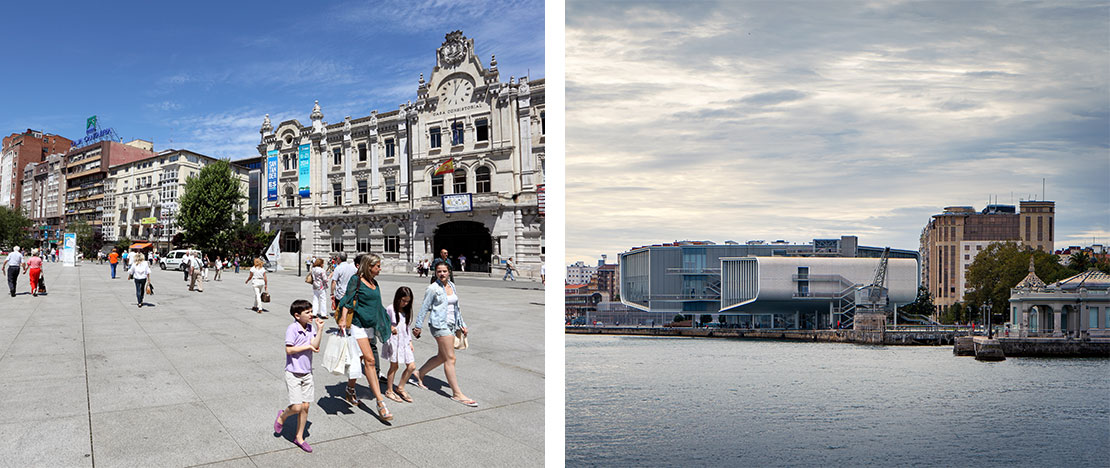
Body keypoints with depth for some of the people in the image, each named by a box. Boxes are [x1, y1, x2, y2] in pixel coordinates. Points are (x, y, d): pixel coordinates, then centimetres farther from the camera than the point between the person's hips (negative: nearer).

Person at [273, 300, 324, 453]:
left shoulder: (311, 327, 2)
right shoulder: (292, 329, -15)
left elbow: (315, 346, -9)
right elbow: (289, 349, -20)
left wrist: (319, 329, -15)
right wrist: (308, 346, -14)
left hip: (307, 373, 6)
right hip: (293, 373, -6)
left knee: (305, 406, 8)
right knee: (297, 407, -10)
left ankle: (299, 437, 23)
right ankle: (282, 415, 25)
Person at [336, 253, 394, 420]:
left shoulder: (374, 283, 14)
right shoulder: (356, 280, -7)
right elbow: (348, 301, -11)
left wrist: (389, 325, 23)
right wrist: (343, 319, -24)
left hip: (371, 326, 7)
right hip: (358, 324, -7)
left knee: (359, 360, 14)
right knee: (370, 360, -14)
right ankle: (380, 402, -17)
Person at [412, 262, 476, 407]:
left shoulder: (452, 286, 12)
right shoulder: (433, 288, -8)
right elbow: (424, 308, -4)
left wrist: (462, 324, 18)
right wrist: (418, 326, -2)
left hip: (451, 325, 8)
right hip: (439, 325, -8)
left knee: (442, 357, 15)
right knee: (450, 359, -9)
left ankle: (419, 374, 35)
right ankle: (457, 394, -5)